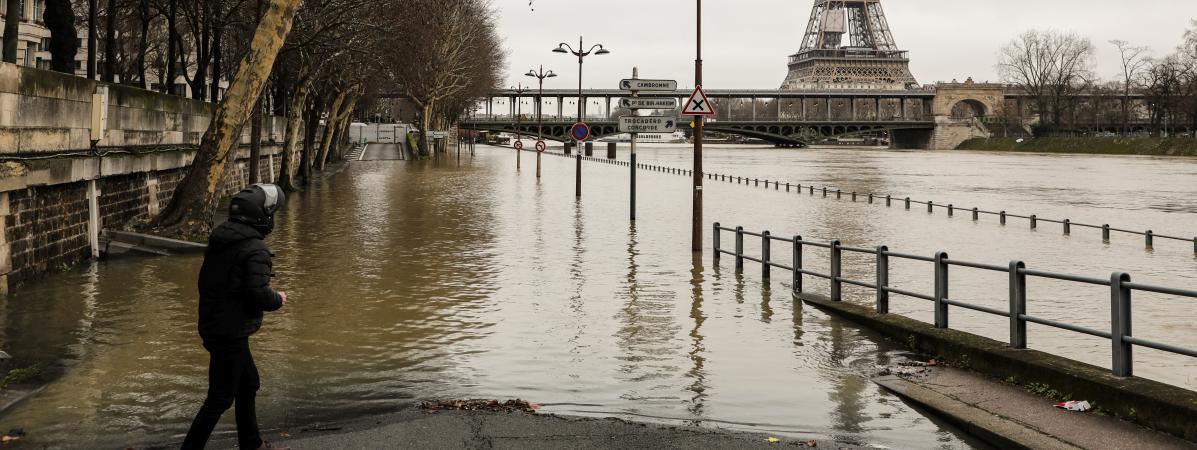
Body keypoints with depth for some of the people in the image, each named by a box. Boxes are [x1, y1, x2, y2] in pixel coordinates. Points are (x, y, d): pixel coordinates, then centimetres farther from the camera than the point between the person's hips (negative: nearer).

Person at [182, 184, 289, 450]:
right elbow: (258, 293, -25)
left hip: (212, 325, 10)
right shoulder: (254, 249, -20)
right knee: (220, 398, -2)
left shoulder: (218, 240, 7)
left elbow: (205, 282, 15)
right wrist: (278, 300, -6)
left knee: (248, 383, 23)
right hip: (232, 332, -10)